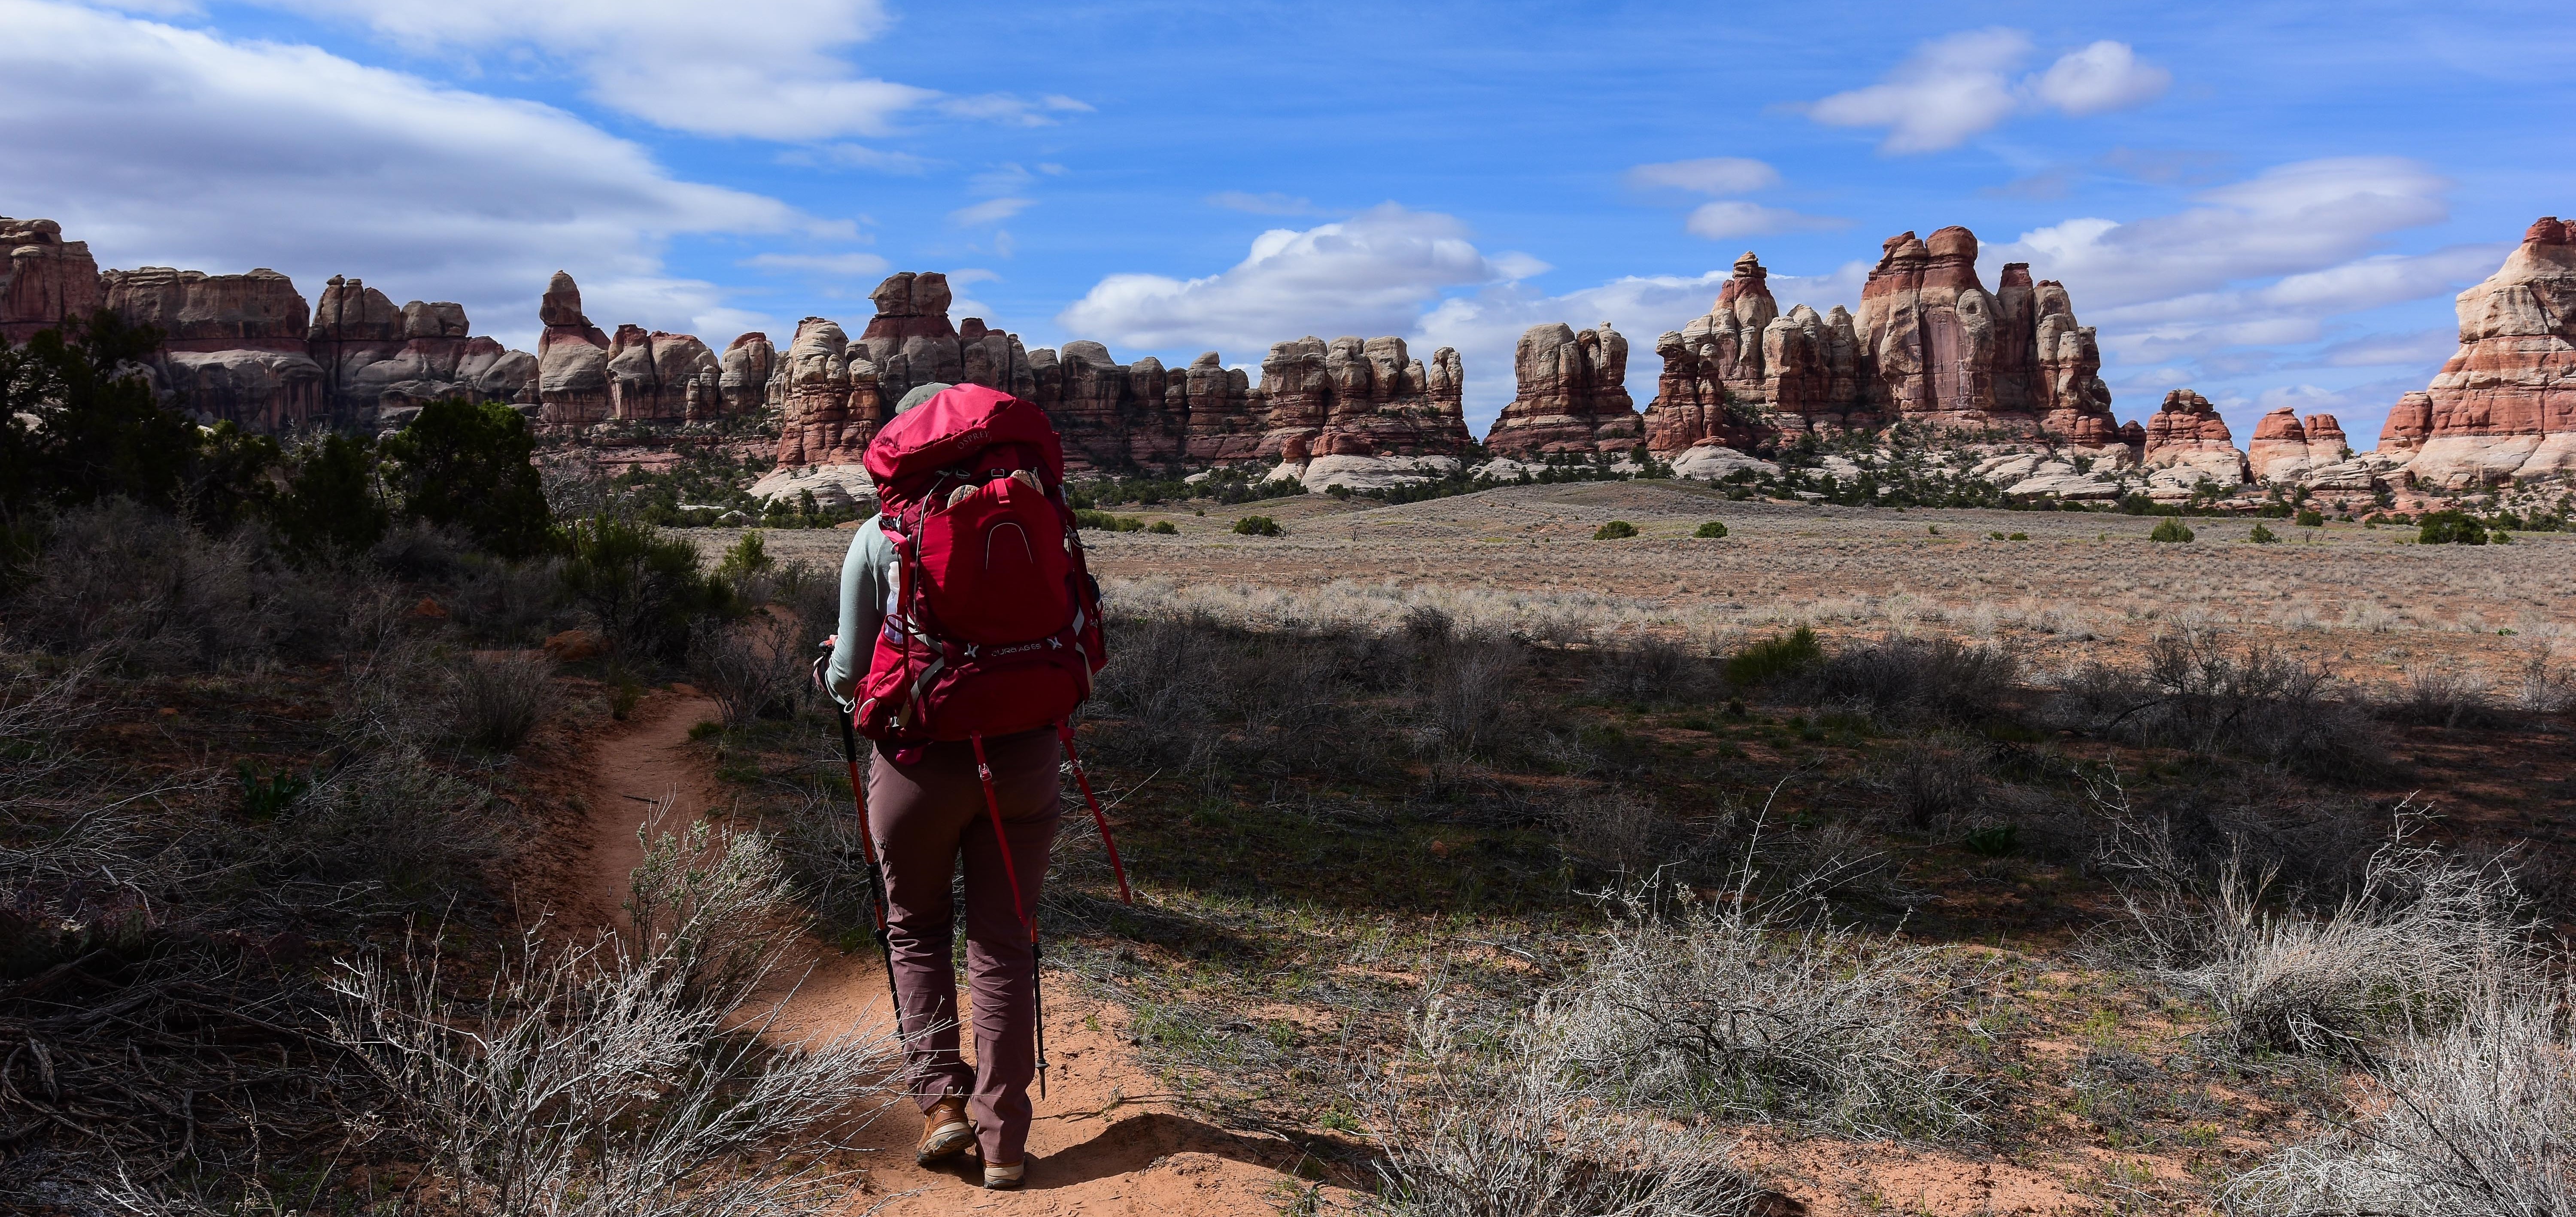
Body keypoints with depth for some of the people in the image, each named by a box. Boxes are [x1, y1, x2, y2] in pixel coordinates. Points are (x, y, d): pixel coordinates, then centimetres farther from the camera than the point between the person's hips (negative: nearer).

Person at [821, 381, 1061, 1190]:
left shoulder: (878, 537, -3)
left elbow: (850, 672, -2)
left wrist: (837, 684, 20)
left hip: (921, 759, -1)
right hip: (1023, 757, 2)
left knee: (916, 928, 20)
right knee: (1004, 943, 9)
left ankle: (940, 1097, 11)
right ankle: (1004, 1138, 11)